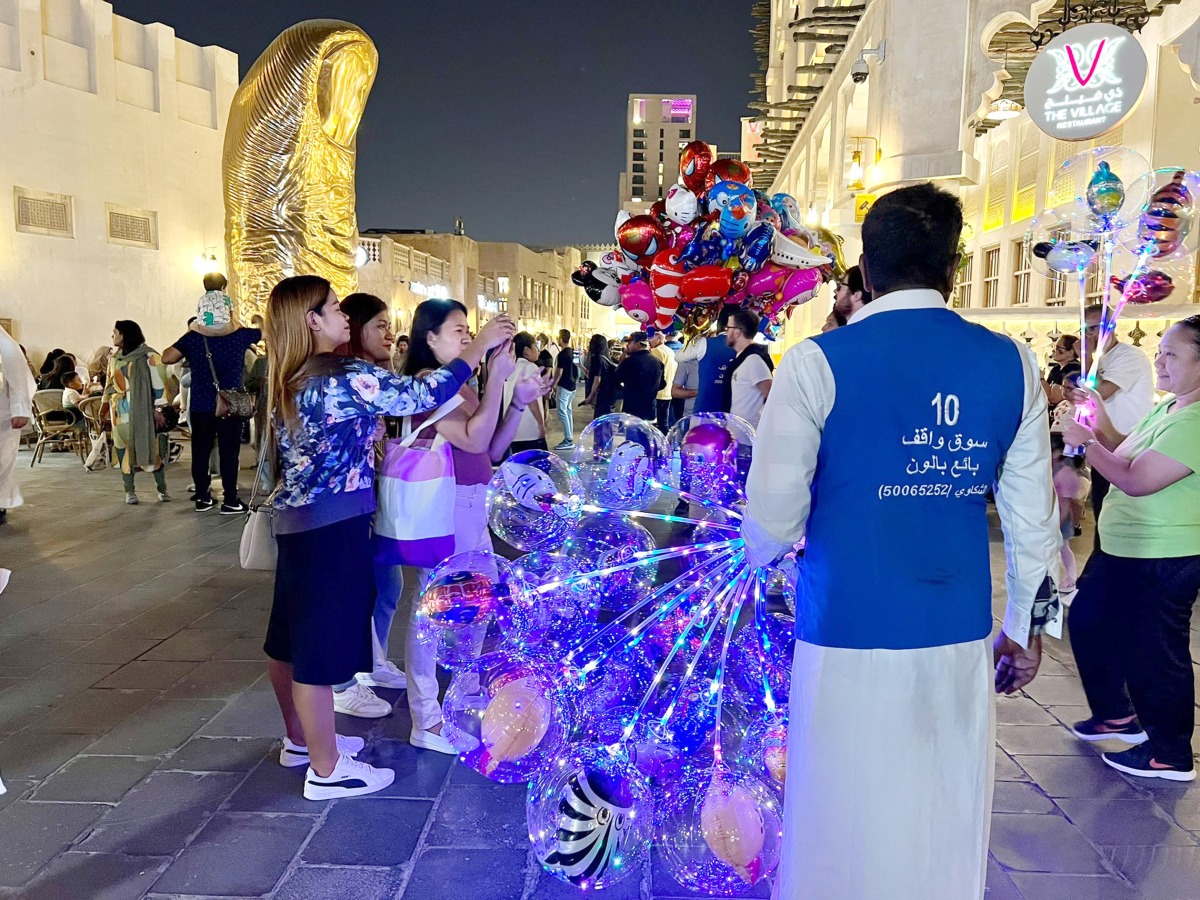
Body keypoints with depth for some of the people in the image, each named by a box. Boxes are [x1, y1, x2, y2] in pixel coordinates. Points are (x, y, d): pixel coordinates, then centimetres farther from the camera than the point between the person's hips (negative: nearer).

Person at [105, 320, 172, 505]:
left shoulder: (148, 356, -8)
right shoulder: (114, 358, 12)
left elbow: (159, 383, -11)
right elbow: (110, 384, 19)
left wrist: (158, 408, -14)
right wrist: (106, 405, 17)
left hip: (143, 410, -5)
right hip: (121, 412, 6)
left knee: (152, 448, -3)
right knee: (124, 449, 5)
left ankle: (162, 490, 7)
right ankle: (129, 491, 13)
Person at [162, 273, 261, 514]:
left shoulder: (192, 337, -4)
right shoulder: (240, 335, -5)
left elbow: (167, 358, -7)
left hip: (200, 406, 2)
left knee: (200, 452, 10)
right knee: (229, 453, 2)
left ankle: (202, 498, 18)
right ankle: (230, 501, 5)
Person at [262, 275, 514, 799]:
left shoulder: (288, 381, 7)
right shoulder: (347, 378, -19)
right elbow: (424, 394, -18)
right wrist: (481, 346, -10)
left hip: (297, 521, 9)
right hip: (333, 527, -9)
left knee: (292, 637, 18)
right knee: (322, 643, 0)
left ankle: (300, 740, 36)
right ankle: (327, 770, 13)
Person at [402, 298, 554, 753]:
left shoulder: (460, 384, 10)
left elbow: (492, 450, 12)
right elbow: (473, 440, -24)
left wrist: (520, 403, 3)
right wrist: (496, 378, -23)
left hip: (471, 505, 10)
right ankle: (426, 722, 11)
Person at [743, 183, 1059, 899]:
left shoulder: (817, 363, -12)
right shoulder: (1012, 364, -1)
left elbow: (773, 522, -13)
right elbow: (1033, 516, 4)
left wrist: (760, 548, 10)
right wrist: (1026, 626, 17)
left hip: (849, 638, -3)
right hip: (961, 641, 4)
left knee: (845, 833, 13)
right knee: (948, 832, 20)